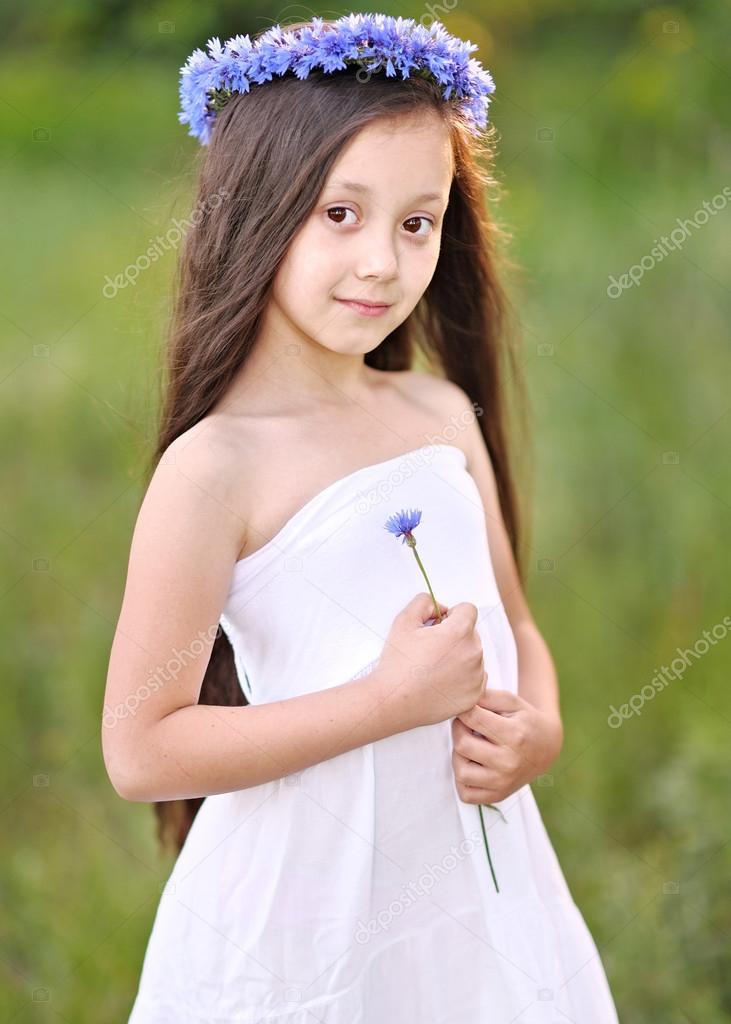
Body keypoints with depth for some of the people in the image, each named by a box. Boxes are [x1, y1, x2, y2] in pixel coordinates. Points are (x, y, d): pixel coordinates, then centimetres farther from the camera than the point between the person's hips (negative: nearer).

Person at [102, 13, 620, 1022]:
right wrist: (395, 698, -21)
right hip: (306, 910, -5)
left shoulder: (443, 413, 2)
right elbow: (139, 751, -19)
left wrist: (538, 728, -9)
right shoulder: (215, 467, -17)